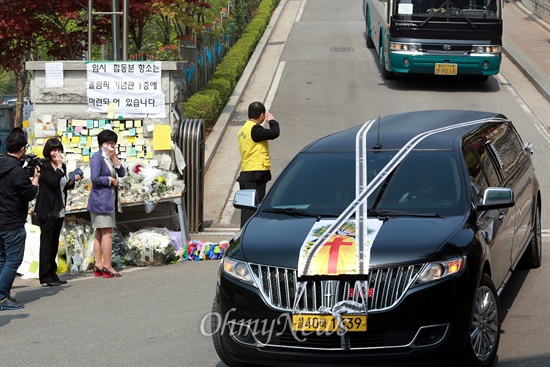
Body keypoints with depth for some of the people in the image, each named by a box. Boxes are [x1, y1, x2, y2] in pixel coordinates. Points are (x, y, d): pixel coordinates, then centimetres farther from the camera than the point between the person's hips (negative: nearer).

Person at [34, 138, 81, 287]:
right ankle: (45, 277, -2)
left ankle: (52, 274, 17)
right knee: (47, 243, -5)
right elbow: (54, 182, -25)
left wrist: (72, 181, 4)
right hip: (47, 211, -8)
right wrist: (59, 167, -16)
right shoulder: (44, 167, -11)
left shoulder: (62, 166, 13)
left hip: (59, 210, 8)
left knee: (54, 244, 11)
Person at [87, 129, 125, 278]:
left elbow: (121, 173, 6)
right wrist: (111, 180, -9)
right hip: (101, 199, -10)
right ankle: (107, 267, -10)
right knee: (107, 232, -11)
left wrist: (115, 158, -5)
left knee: (99, 232, 10)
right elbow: (95, 178, -20)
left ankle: (98, 265, 14)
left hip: (109, 199, 10)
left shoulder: (111, 158, 16)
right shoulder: (97, 158, -10)